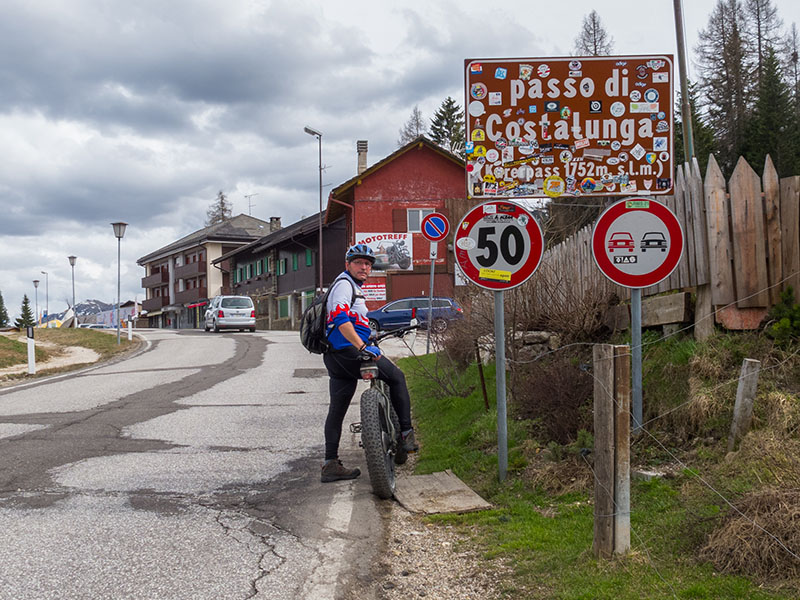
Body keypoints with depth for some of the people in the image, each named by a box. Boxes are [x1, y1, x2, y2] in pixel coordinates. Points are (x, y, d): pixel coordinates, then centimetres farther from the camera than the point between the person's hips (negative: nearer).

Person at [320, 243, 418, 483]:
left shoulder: (352, 286, 26)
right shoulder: (344, 283, -8)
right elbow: (340, 318, -24)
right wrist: (363, 347, -30)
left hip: (333, 357, 10)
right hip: (350, 351, -10)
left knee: (337, 408, 8)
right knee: (397, 377, 2)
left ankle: (331, 464, 8)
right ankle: (406, 434, 1)